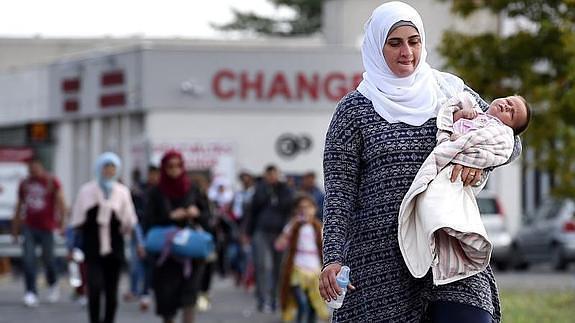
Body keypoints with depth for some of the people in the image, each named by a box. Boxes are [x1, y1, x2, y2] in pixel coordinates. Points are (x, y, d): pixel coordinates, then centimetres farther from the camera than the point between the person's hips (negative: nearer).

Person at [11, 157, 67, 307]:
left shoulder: (52, 182, -2)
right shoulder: (24, 184, 8)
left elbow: (61, 203, -7)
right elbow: (19, 208, 15)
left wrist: (61, 223, -19)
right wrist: (15, 231, 15)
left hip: (47, 228, -2)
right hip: (29, 228, 2)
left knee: (48, 259, 6)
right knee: (28, 259, -11)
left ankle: (53, 285, 35)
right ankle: (31, 293, -11)